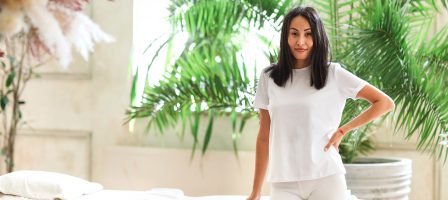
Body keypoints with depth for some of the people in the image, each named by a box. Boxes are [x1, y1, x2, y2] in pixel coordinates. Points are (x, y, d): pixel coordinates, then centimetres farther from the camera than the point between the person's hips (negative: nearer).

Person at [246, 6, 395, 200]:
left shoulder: (333, 74, 0)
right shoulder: (269, 78, 7)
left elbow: (385, 103, 4)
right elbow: (264, 136, 11)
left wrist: (342, 131, -2)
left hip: (326, 179, -2)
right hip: (283, 183, 2)